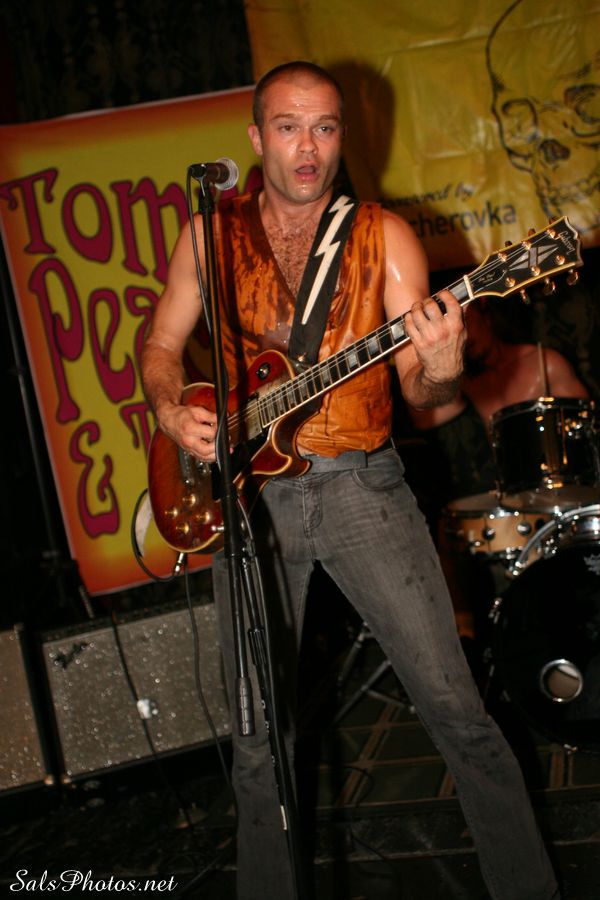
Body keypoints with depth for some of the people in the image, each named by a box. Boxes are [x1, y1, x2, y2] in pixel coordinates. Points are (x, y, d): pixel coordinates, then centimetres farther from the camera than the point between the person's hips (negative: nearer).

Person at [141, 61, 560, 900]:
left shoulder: (384, 236, 1)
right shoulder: (212, 234, 5)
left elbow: (417, 387, -3)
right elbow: (162, 344, 13)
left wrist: (440, 372, -26)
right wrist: (172, 411, -8)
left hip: (361, 486, -1)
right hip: (249, 492, 2)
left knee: (455, 705, -4)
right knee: (259, 731, 9)